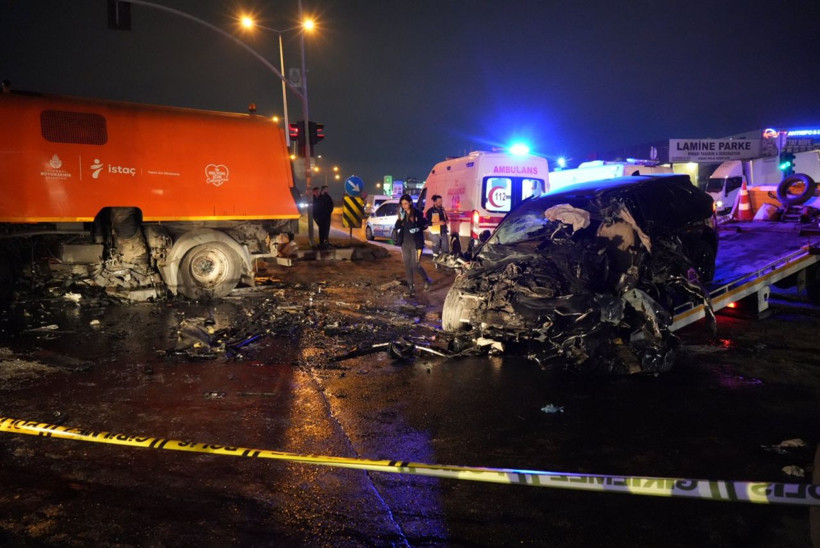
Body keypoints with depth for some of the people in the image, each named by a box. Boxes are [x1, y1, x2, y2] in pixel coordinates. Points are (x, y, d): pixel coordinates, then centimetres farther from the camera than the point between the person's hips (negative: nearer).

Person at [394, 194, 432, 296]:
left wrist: (418, 229, -18)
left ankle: (427, 280, 17)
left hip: (416, 243, -5)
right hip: (405, 243, 5)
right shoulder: (402, 214, 7)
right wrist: (400, 218, -13)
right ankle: (411, 286, 14)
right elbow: (397, 227, 1)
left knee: (415, 265, -8)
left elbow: (425, 225, 0)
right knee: (407, 265, 6)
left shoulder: (417, 213, -6)